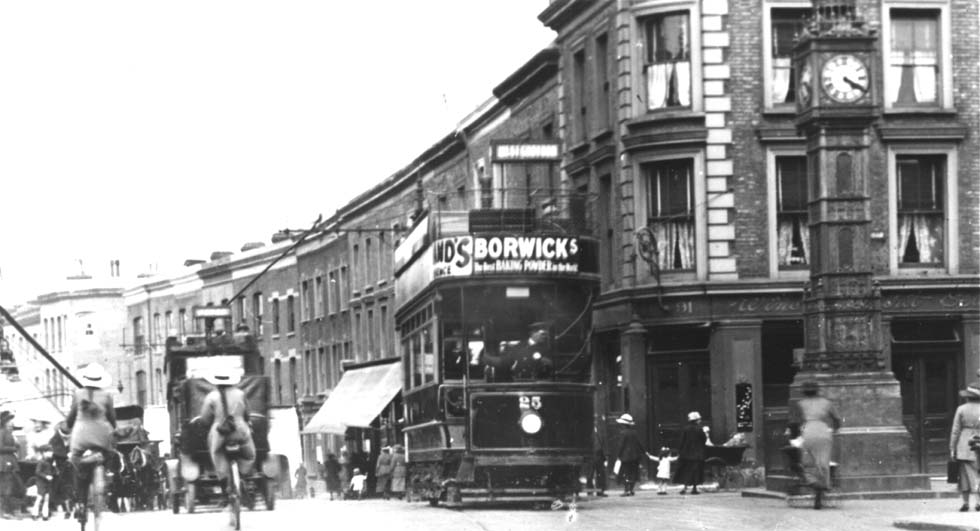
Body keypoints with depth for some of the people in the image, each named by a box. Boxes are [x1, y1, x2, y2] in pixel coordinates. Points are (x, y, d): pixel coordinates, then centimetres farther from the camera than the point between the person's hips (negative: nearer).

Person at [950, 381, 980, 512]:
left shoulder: (961, 409, -2)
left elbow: (955, 431, -1)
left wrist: (952, 449, 4)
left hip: (964, 445, 0)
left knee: (967, 473, 5)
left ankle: (966, 502, 5)